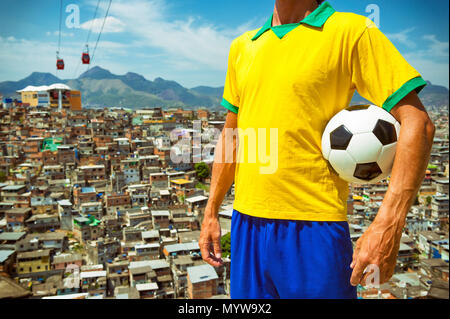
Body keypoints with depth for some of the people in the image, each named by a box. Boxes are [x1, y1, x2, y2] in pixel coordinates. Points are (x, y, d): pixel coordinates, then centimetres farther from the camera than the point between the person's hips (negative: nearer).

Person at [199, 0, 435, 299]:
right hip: (245, 224, 5)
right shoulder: (242, 46, 12)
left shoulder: (351, 31, -4)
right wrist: (211, 212, 15)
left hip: (313, 228, -4)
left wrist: (389, 226, -18)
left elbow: (417, 123, -9)